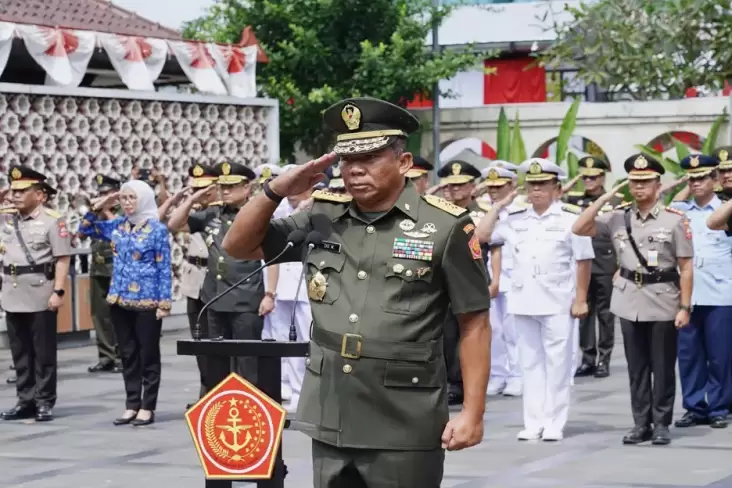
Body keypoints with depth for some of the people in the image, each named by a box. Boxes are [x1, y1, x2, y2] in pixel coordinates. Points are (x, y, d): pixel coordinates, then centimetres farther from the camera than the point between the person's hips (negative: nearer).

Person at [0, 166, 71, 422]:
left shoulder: (52, 220, -7)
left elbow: (63, 258, -10)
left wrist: (58, 291, -17)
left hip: (41, 294, -6)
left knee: (43, 352, 1)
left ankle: (45, 402, 7)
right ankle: (26, 401, 17)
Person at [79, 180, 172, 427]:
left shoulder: (157, 229, -6)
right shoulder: (116, 226, 7)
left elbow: (164, 268, -6)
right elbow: (85, 230, 18)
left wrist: (164, 302, -11)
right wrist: (97, 208, 3)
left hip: (147, 301, -5)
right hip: (120, 300, 5)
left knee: (148, 355, 2)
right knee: (128, 355, 10)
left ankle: (147, 407, 7)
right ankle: (132, 405, 16)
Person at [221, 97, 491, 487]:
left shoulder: (445, 226, -6)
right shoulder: (322, 218, 7)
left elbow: (474, 325, -4)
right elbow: (238, 247, 15)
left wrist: (472, 412, -9)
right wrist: (276, 191, -1)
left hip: (405, 430, -5)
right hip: (331, 423, 5)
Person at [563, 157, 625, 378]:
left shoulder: (616, 200, 1)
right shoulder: (575, 199, 8)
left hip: (606, 266, -3)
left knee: (605, 314, 3)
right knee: (583, 312, 6)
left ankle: (604, 360, 9)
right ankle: (588, 359, 12)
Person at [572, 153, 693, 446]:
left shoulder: (674, 219, -6)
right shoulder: (618, 217, 3)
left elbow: (686, 267, -5)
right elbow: (579, 229, -1)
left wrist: (685, 307, -10)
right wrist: (605, 198, -5)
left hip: (663, 302, -3)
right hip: (629, 301, 3)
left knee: (662, 367, 4)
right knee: (636, 367, 9)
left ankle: (661, 424, 11)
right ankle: (641, 424, 15)